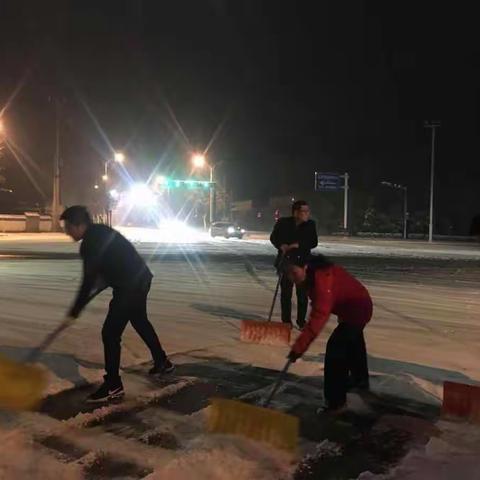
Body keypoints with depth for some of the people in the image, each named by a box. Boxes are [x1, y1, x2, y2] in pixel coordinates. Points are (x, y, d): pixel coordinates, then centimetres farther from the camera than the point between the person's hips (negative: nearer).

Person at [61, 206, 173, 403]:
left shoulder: (91, 243, -20)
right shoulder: (99, 234, 11)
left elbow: (89, 280, -19)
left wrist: (76, 309, -8)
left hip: (131, 286, -11)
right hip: (139, 279, 11)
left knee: (110, 333, -6)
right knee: (140, 322, 27)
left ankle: (113, 385, 1)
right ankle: (162, 362, 43)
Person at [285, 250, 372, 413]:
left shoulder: (322, 278, -37)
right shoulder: (314, 274, -7)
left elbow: (318, 317, -45)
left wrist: (299, 347, -47)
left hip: (358, 309, -10)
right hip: (355, 307, 10)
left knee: (335, 348, -16)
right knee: (353, 343, 29)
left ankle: (336, 401, -8)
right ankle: (361, 380, 54)